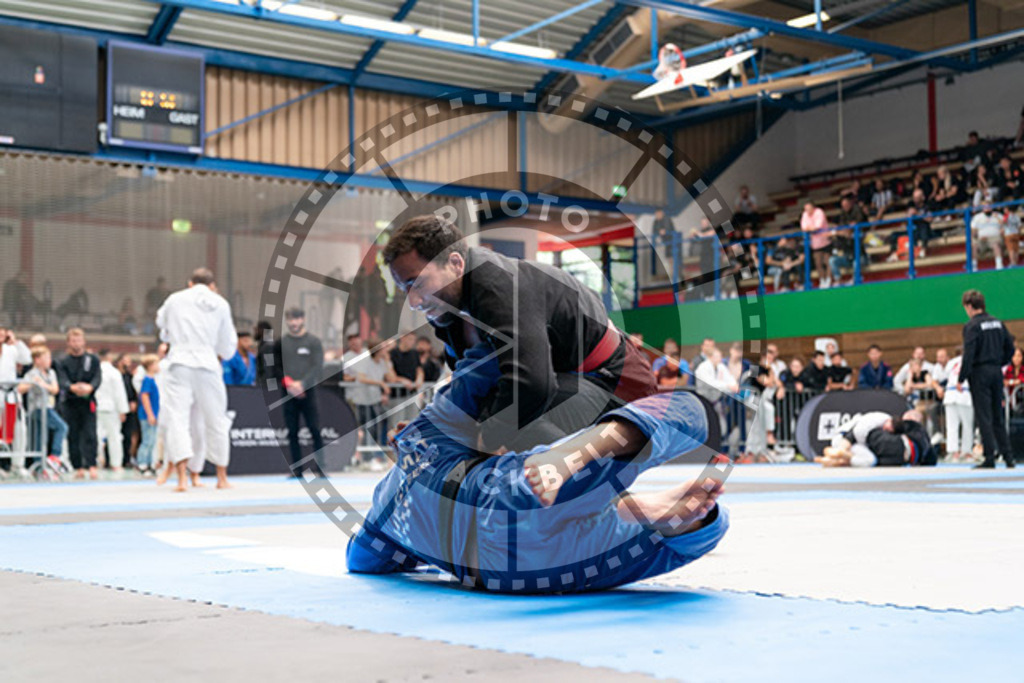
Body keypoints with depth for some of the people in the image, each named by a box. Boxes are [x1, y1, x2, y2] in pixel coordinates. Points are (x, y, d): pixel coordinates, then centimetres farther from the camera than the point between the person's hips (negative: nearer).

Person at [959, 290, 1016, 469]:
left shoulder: (971, 326, -11)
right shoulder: (998, 323, 9)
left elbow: (968, 355, -17)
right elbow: (1010, 348, 11)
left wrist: (961, 379, -12)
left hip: (980, 373, -6)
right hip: (997, 372, 6)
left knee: (983, 417, -3)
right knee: (998, 416, 14)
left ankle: (990, 457, -5)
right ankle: (1007, 455, 13)